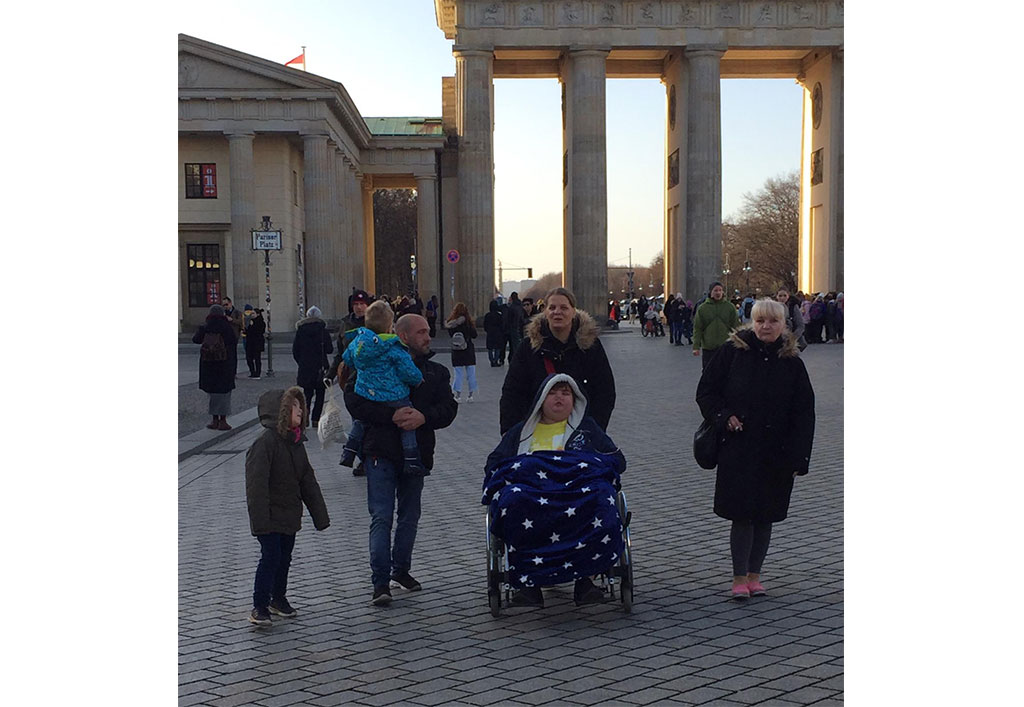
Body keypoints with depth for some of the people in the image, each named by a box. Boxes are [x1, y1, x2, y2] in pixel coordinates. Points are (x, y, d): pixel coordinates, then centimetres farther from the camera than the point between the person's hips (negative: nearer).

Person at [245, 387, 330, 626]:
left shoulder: (296, 442, 7)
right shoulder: (265, 442, -18)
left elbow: (308, 481, 13)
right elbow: (256, 484, -21)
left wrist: (320, 515, 12)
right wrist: (260, 520, -25)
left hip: (290, 514, 7)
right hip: (270, 517, -7)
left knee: (284, 557, 16)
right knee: (271, 557, -7)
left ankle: (278, 598, 32)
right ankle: (259, 607, 4)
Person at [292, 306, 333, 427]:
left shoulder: (300, 330, 1)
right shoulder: (322, 330, -6)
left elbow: (295, 350, 3)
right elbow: (329, 349, -8)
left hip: (305, 368, 2)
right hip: (320, 367, -2)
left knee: (307, 393, 12)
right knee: (320, 394, 8)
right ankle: (315, 419, 2)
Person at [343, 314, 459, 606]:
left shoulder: (436, 372, 10)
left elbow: (448, 408, 2)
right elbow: (354, 400, -11)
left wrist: (423, 417, -18)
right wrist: (391, 416, -22)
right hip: (382, 453, -4)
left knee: (410, 516, 14)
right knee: (382, 517, -7)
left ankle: (401, 569, 31)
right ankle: (380, 581, -3)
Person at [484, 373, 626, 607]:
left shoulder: (587, 427, 28)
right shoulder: (521, 431, 30)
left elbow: (617, 460, 20)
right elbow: (493, 463, 21)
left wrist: (585, 466, 1)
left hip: (580, 492, 0)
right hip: (528, 487, 1)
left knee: (599, 499, -37)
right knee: (514, 501, -37)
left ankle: (584, 577, -34)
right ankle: (529, 581, -34)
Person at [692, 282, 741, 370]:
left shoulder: (730, 307, 2)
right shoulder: (702, 308, 2)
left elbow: (736, 327, 3)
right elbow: (697, 329, 1)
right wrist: (696, 346, -5)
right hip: (708, 347, 0)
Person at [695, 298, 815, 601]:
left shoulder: (792, 362, 1)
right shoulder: (732, 352, -3)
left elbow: (804, 413, 4)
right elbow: (706, 391, 4)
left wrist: (799, 457, -2)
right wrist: (723, 417, -12)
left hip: (776, 454, 2)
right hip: (738, 448, -2)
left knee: (765, 515, 10)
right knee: (742, 514, -2)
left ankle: (754, 575, 25)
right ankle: (739, 577, 11)